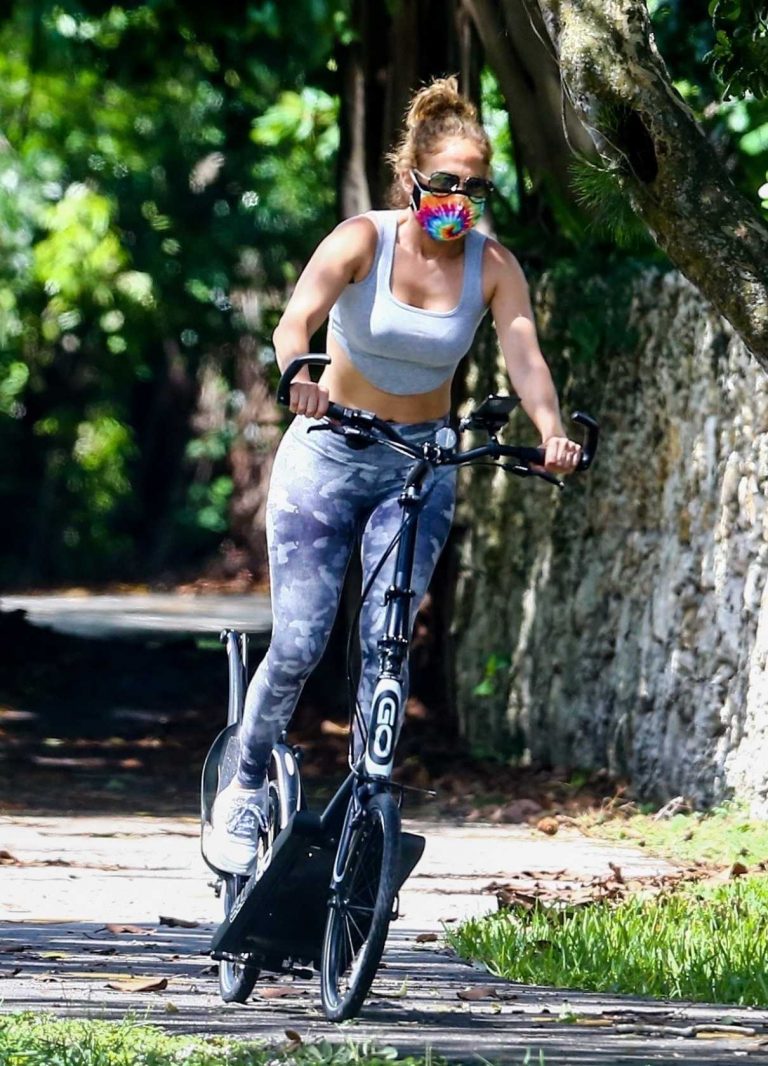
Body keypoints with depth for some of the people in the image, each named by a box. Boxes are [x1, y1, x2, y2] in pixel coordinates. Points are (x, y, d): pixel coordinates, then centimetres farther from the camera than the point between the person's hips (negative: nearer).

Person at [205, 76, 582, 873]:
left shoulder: (493, 266, -7)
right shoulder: (363, 240, -14)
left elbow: (524, 355, -19)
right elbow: (300, 317, -30)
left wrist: (549, 431, -39)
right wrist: (297, 375, -52)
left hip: (421, 464, 2)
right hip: (329, 454, -2)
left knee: (386, 642, -9)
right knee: (298, 643, -7)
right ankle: (244, 789, 14)